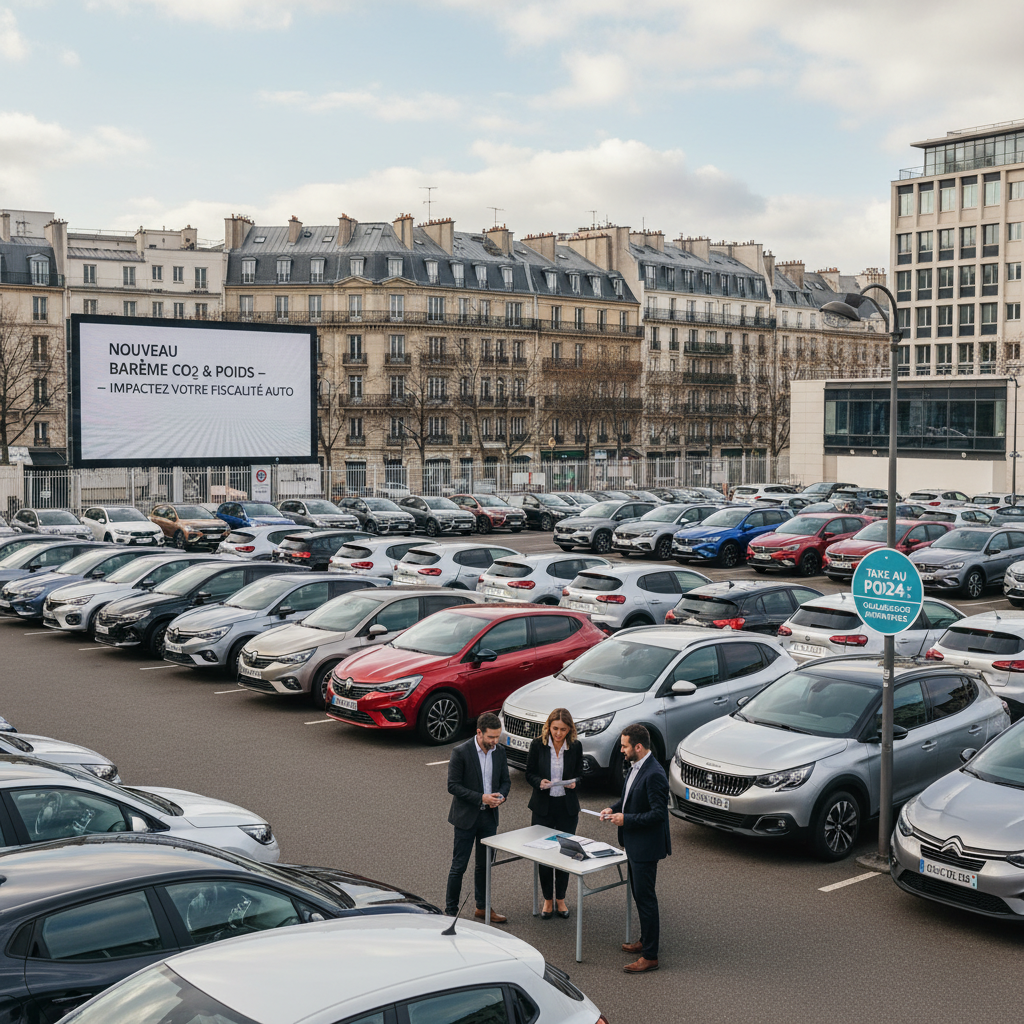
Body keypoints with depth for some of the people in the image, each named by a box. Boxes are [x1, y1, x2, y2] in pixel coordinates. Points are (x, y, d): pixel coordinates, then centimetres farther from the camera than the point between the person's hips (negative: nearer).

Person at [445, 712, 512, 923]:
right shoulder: (461, 752, -15)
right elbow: (453, 785, -16)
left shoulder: (499, 753, 2)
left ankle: (482, 907, 29)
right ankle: (451, 911, 12)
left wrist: (501, 796, -10)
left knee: (485, 864, 15)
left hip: (489, 817, 5)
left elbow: (505, 780, 12)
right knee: (459, 865, 2)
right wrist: (481, 798, -23)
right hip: (466, 817, -5)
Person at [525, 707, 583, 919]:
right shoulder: (538, 745, -8)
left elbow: (579, 774, 6)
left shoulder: (575, 746, -5)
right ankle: (547, 899, 21)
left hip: (567, 807, 1)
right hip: (543, 806, -1)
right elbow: (529, 773, -1)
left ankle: (561, 898, 24)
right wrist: (539, 782, -22)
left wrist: (574, 783, -16)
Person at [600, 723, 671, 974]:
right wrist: (615, 809, 3)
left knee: (645, 897, -3)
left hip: (646, 847, -10)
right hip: (634, 843, 10)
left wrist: (626, 819, -22)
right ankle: (645, 941, 36)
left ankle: (650, 956, 6)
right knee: (639, 894, 21)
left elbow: (658, 813, -26)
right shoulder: (636, 767, 6)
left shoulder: (654, 774, -25)